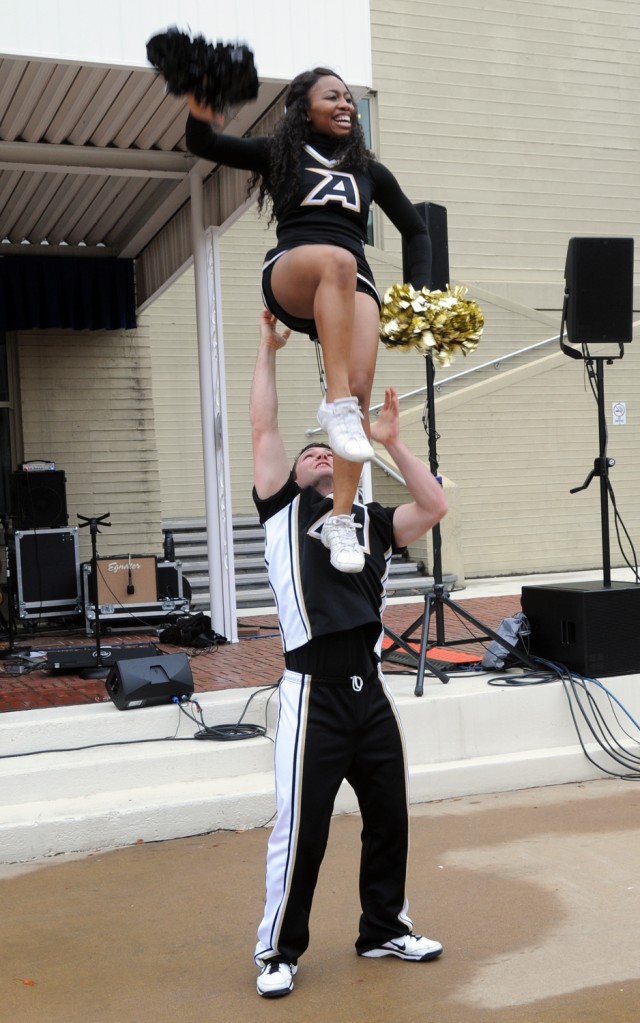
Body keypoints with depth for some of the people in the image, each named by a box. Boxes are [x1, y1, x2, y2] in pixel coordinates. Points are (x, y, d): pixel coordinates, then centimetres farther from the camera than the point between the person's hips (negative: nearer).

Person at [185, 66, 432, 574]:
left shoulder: (370, 170, 26)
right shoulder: (279, 153, 18)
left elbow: (416, 231, 30)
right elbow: (204, 146, 10)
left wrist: (421, 292, 14)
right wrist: (200, 117, -14)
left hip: (353, 285, 3)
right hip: (290, 275, -3)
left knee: (360, 389, -23)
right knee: (338, 260, -40)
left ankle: (341, 519, -18)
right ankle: (334, 404, -46)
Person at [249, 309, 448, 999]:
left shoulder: (371, 519, 16)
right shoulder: (284, 509, 9)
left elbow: (434, 507, 1)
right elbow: (263, 429, 1)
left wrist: (391, 442, -2)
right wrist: (268, 348, 2)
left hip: (372, 690, 4)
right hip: (313, 694, -4)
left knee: (389, 819, 15)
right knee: (301, 831, 1)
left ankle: (384, 929, 35)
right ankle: (278, 951, 18)